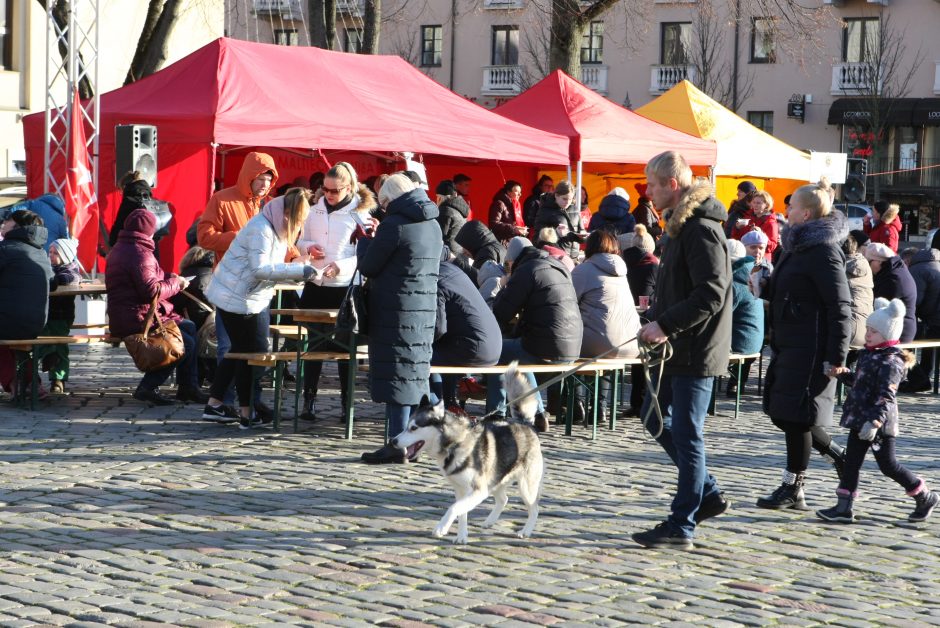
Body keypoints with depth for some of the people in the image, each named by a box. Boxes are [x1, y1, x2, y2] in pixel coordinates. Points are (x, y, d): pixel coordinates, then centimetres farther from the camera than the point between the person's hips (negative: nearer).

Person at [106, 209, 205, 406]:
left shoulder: (121, 249, 17)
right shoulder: (139, 253, -18)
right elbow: (151, 290, -26)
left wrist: (170, 279, 9)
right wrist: (175, 283, -10)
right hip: (138, 320, -11)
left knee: (189, 327, 17)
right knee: (186, 344, -10)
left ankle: (188, 388, 17)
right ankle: (147, 388, -5)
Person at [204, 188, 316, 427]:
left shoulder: (277, 228, 10)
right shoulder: (261, 228, -22)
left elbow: (270, 268, 10)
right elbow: (260, 269, -29)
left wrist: (298, 269, -5)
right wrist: (298, 270, -28)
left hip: (240, 297, 10)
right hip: (236, 298, -10)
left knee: (241, 350, 15)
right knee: (250, 352, -4)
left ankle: (214, 405, 21)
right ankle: (247, 414, 3)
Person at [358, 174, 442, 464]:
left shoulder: (394, 225, -13)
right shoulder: (433, 225, 11)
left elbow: (367, 266, -9)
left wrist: (365, 241, 12)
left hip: (396, 313, -8)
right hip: (425, 310, 8)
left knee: (396, 373, -5)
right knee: (416, 373, 12)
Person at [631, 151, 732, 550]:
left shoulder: (701, 230, -18)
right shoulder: (681, 224, 14)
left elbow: (711, 296, -24)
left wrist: (666, 325, -23)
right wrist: (656, 322, 12)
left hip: (696, 351, -11)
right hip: (679, 348, 11)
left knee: (687, 434, -4)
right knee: (656, 419, 17)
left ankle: (682, 525, 3)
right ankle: (707, 494, 25)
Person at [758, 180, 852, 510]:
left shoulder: (823, 251, -15)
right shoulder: (799, 246, 15)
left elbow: (840, 307, -18)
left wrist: (836, 356, -20)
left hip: (811, 350, -10)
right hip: (789, 345, 10)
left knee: (796, 416, -4)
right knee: (782, 414, 11)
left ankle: (793, 489, 6)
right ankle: (840, 458, 24)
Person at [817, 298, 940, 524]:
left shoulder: (890, 361, -18)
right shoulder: (868, 354, 11)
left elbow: (886, 395, -26)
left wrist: (875, 421, -35)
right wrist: (846, 374, 18)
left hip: (880, 424, -9)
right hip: (860, 420, 9)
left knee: (888, 466, 0)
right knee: (851, 462, 6)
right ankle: (843, 508, 9)